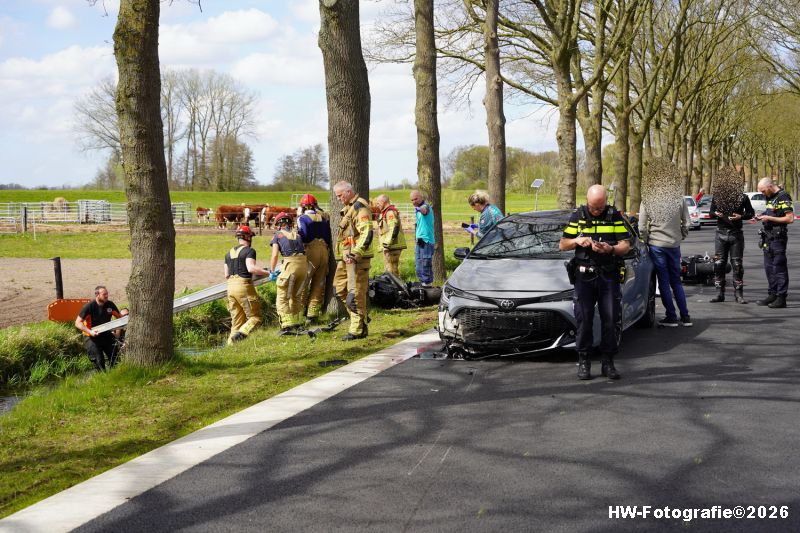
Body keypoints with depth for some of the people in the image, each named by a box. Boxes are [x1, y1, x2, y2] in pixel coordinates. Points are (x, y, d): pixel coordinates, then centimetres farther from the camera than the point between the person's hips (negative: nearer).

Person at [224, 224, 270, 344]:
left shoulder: (229, 253, 16)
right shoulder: (249, 251, -6)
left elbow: (226, 275, 17)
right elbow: (251, 268, -22)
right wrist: (268, 273, -17)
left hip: (231, 287, 7)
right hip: (244, 286, -7)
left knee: (237, 320, 12)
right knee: (255, 317, -2)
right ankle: (241, 334, -25)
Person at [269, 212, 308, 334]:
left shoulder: (278, 235, 12)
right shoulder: (297, 234, 25)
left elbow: (275, 255, 5)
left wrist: (272, 271, 15)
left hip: (290, 263, -5)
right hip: (304, 262, 5)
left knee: (282, 297, 0)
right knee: (297, 295, 20)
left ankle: (287, 325, -11)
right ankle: (297, 323, 22)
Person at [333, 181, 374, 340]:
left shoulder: (360, 207, -13)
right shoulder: (348, 208, 19)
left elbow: (367, 233, -23)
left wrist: (355, 254, -27)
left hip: (357, 257, -11)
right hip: (346, 256, 11)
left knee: (356, 293, -8)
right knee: (340, 287, 14)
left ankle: (358, 329, -3)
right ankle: (359, 316, 21)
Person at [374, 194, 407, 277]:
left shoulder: (390, 212, -13)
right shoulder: (385, 212, 21)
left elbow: (394, 228, -24)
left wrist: (388, 242, -26)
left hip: (392, 246, -11)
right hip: (389, 245, 11)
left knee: (392, 269, -9)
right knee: (389, 268, 17)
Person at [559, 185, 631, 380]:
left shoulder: (615, 216, 4)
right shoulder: (578, 216, 6)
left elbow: (626, 245, 0)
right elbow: (562, 245, 9)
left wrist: (611, 249, -20)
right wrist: (577, 241, -12)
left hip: (609, 276, 0)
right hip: (584, 276, 0)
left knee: (612, 319, -1)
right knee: (583, 320, -3)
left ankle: (608, 362, 9)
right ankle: (583, 362, 6)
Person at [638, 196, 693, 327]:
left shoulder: (646, 202, -8)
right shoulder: (679, 200, -2)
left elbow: (642, 228, -8)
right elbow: (687, 223, 1)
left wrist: (647, 241, 7)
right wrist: (681, 237, 15)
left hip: (656, 245, -3)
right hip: (674, 245, 3)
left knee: (664, 282, 5)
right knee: (676, 281, 15)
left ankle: (671, 317, 6)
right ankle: (685, 317, 16)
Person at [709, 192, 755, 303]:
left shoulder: (743, 197, 1)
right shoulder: (716, 197, 6)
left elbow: (751, 213, 5)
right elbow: (711, 213, 13)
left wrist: (741, 216, -15)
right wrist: (716, 214, -11)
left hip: (736, 233, -2)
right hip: (721, 233, 2)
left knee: (737, 265, 0)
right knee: (719, 264, 2)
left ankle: (738, 294, 6)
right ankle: (719, 293, 10)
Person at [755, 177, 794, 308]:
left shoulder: (783, 198, -14)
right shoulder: (770, 197, 14)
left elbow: (790, 218, -20)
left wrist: (769, 218, -18)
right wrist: (762, 216, 7)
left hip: (778, 237, -9)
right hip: (768, 237, 9)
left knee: (779, 267, -6)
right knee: (769, 267, 12)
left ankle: (781, 298, -4)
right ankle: (772, 295, 20)